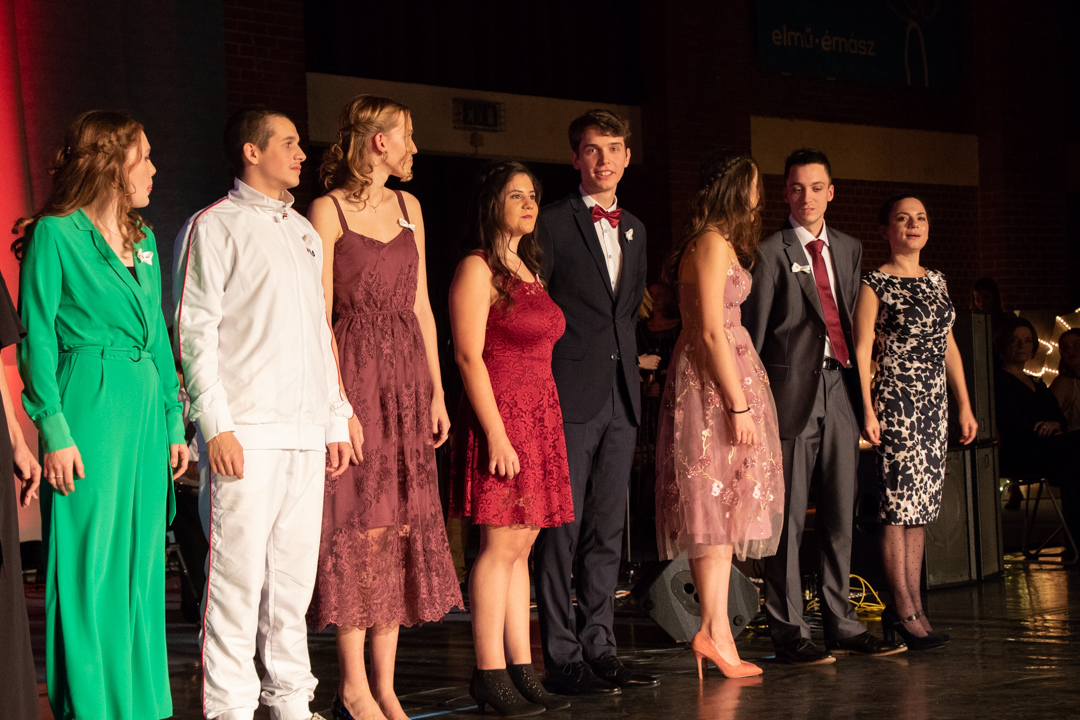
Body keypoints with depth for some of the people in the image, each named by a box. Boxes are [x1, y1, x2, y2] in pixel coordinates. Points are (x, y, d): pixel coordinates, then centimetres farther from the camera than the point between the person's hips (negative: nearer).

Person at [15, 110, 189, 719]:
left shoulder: (144, 240, 17)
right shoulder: (55, 234, -4)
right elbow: (37, 338, -7)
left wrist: (174, 420, 14)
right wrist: (53, 430, -14)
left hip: (145, 412, 7)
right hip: (89, 412, -7)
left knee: (142, 561, 8)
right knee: (90, 562, -5)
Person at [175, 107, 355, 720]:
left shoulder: (305, 232, 20)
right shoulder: (215, 227, -1)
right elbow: (195, 331, -7)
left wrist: (337, 419, 17)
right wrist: (217, 425, -14)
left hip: (306, 434, 7)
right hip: (246, 433, -7)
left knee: (295, 572, 9)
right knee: (238, 572, -8)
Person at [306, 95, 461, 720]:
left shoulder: (408, 207, 15)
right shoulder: (328, 210, -4)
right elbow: (318, 315, -8)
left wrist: (437, 389, 10)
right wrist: (336, 402, -15)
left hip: (406, 375, 6)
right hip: (354, 371, -6)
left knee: (401, 527, 4)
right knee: (359, 526, -6)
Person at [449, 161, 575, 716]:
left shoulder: (529, 271, 19)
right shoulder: (477, 269, -7)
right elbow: (469, 356, -14)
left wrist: (541, 427, 13)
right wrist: (496, 434, -19)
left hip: (540, 419, 8)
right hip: (499, 416, -8)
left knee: (521, 546, 7)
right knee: (501, 546, -8)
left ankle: (521, 671, 9)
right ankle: (490, 675, -5)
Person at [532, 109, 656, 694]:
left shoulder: (634, 230, 17)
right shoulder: (552, 224, -4)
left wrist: (625, 362, 15)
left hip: (620, 395, 7)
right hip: (569, 395, -7)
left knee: (608, 529, 9)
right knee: (562, 528, -5)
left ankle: (599, 649, 14)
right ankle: (561, 657, -2)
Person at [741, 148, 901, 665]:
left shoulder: (849, 249, 16)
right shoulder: (770, 252, -1)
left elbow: (851, 321, 17)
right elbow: (751, 332, -2)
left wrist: (860, 385, 9)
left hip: (840, 390, 6)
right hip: (792, 390, -6)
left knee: (840, 514, 9)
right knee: (787, 516, -3)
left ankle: (841, 623, 17)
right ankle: (789, 632, 1)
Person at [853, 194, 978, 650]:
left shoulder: (936, 282, 16)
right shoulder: (875, 284, -4)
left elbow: (949, 346, 19)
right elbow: (862, 349, -8)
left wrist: (964, 405, 16)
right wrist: (867, 410, -15)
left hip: (934, 403, 7)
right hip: (895, 402, -7)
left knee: (919, 509, 7)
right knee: (899, 505, -7)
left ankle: (911, 606, 10)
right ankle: (905, 612, -5)